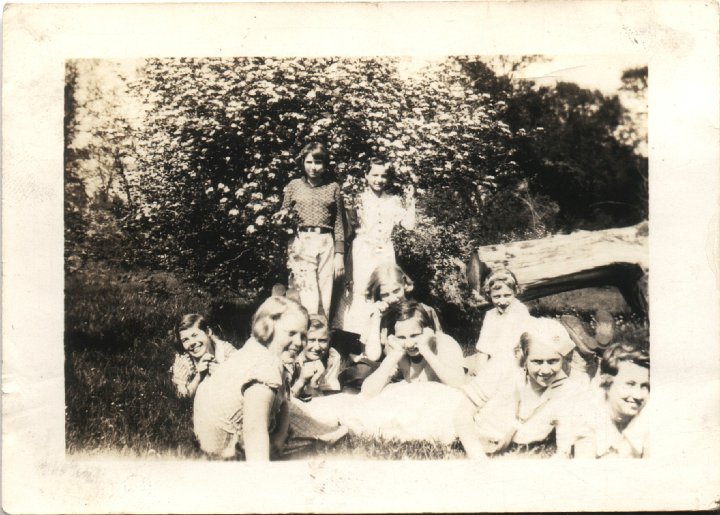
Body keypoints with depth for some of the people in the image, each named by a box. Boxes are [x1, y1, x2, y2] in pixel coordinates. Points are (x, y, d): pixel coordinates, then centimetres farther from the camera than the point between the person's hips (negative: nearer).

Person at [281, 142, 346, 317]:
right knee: (309, 299, -11)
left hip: (326, 244, 1)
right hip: (301, 244, -1)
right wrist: (287, 253, 1)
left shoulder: (333, 187, 10)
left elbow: (339, 223, 10)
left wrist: (339, 254, 3)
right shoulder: (294, 185, 9)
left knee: (325, 299, 0)